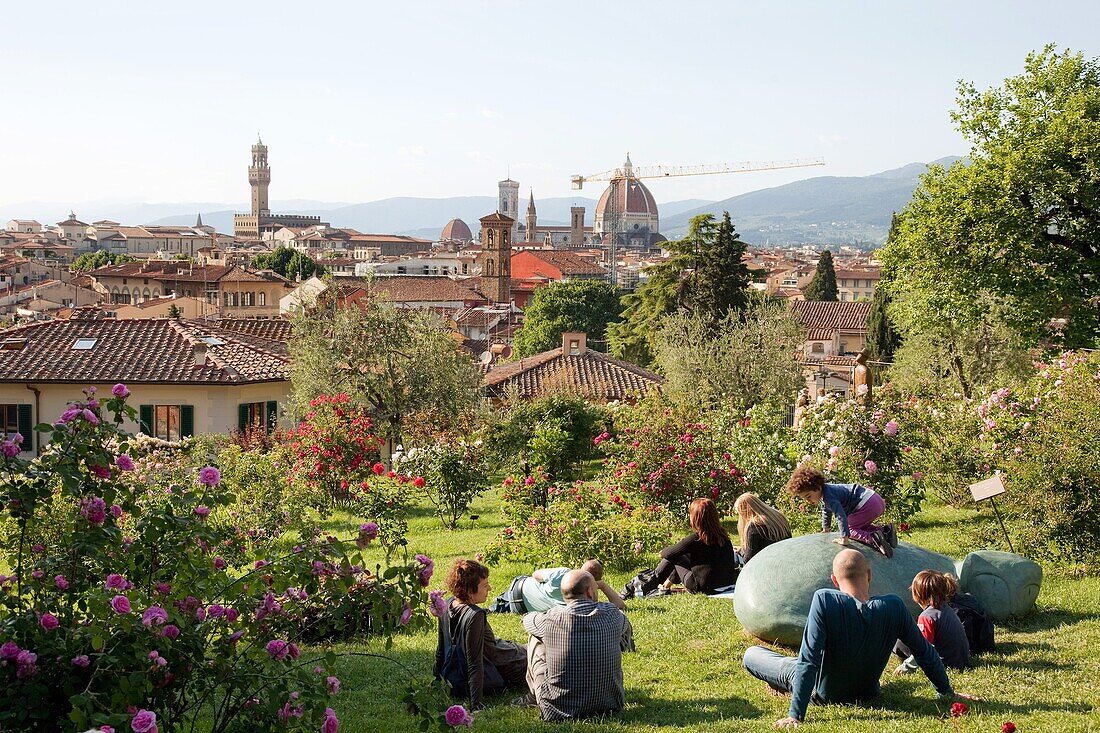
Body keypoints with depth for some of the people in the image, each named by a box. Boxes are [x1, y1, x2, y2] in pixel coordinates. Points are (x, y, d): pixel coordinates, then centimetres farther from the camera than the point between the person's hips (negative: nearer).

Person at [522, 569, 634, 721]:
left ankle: (535, 695, 39)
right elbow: (626, 626, 18)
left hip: (558, 711, -2)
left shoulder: (551, 619, -12)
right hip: (609, 705, 2)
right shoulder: (611, 614, -8)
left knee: (536, 640, 17)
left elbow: (527, 619, 13)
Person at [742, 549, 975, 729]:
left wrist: (796, 715, -30)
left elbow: (808, 660, -33)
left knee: (751, 654, 12)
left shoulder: (824, 600, -32)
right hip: (866, 693, 4)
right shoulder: (893, 606, -21)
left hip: (824, 692, -4)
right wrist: (948, 692, 5)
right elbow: (925, 653, -10)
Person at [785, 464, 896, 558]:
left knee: (850, 529, -3)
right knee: (859, 526, 29)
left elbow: (841, 515, -29)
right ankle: (885, 531, 11)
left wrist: (844, 538, -30)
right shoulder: (824, 494, 13)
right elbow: (826, 511, 33)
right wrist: (825, 529, 42)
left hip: (868, 504, -11)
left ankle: (872, 539, -26)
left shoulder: (829, 496, -20)